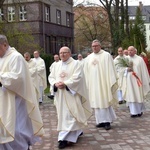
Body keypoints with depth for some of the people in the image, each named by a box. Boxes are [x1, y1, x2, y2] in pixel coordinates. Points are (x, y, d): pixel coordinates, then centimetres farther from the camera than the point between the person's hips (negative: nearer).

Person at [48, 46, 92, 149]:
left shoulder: (76, 64, -4)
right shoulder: (57, 65, 13)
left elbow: (77, 78, -15)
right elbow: (51, 77, 9)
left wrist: (65, 84, -22)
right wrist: (55, 83, -12)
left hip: (71, 93, -6)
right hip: (60, 95, 7)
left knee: (69, 115, -9)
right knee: (63, 114, 12)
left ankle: (65, 138, -11)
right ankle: (77, 131, 29)